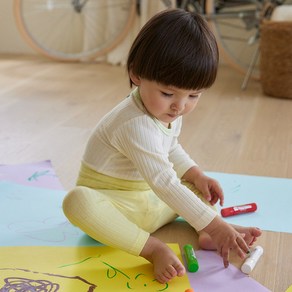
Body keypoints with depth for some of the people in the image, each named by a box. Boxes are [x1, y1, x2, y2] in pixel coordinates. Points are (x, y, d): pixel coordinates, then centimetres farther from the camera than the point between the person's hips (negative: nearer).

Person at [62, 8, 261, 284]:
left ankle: (207, 237, -15)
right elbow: (164, 183, -36)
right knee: (77, 201, -38)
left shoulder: (169, 111, -2)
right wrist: (213, 224, -37)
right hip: (111, 200, -9)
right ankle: (153, 248, -35)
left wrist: (197, 175, 1)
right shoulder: (135, 125, -30)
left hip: (151, 202, 9)